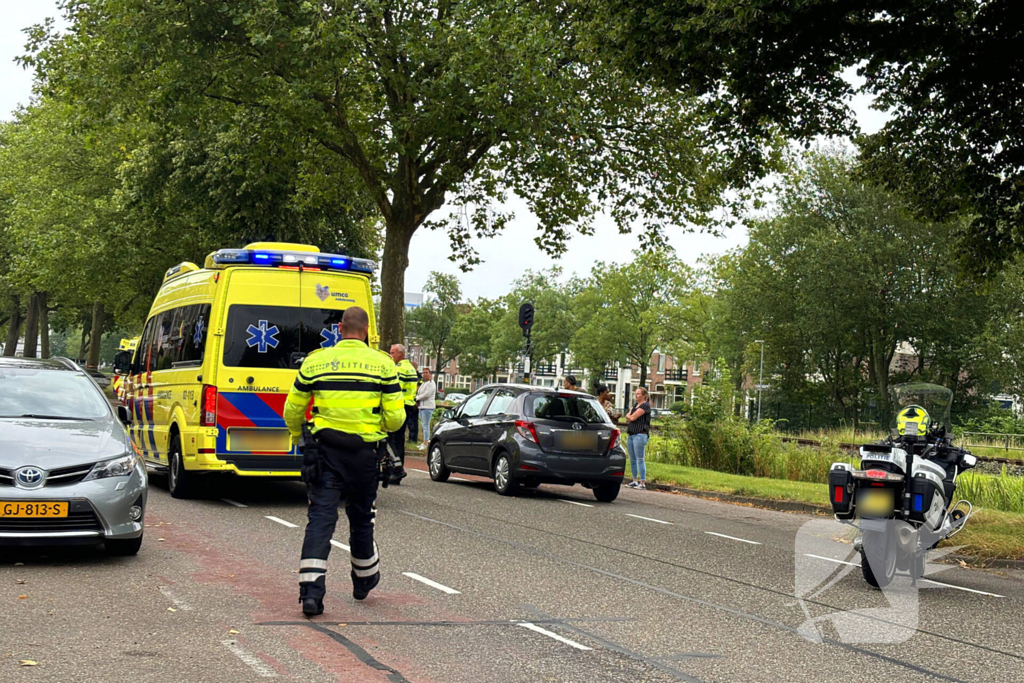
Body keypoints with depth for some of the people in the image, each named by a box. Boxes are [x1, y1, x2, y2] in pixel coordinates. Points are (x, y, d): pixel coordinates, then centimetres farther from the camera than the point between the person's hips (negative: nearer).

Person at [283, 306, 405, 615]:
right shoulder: (383, 364, -1)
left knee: (320, 517, -1)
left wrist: (298, 437, 28)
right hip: (364, 452, 0)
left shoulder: (315, 361, 1)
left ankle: (311, 590, -14)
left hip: (325, 451, 0)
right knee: (361, 517, 17)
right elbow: (395, 417, -3)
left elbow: (292, 410, 8)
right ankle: (364, 579, 36)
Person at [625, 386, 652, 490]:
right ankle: (635, 481, 16)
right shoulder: (635, 405, 20)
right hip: (631, 434, 9)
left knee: (640, 459, -10)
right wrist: (629, 416, -7)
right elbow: (627, 417, 14)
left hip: (640, 434, -9)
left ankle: (643, 482, -9)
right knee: (632, 459, 10)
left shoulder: (645, 406, -7)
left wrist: (629, 416, 7)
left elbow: (633, 417, -14)